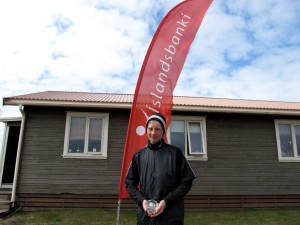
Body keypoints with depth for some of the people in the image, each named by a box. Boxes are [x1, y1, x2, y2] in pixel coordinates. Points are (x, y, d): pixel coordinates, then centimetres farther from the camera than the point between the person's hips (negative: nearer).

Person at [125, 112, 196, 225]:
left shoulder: (175, 153, -1)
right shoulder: (138, 155, 8)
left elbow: (186, 182, -1)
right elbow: (130, 183, 11)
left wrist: (166, 201, -11)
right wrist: (142, 200, -7)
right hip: (145, 216, 3)